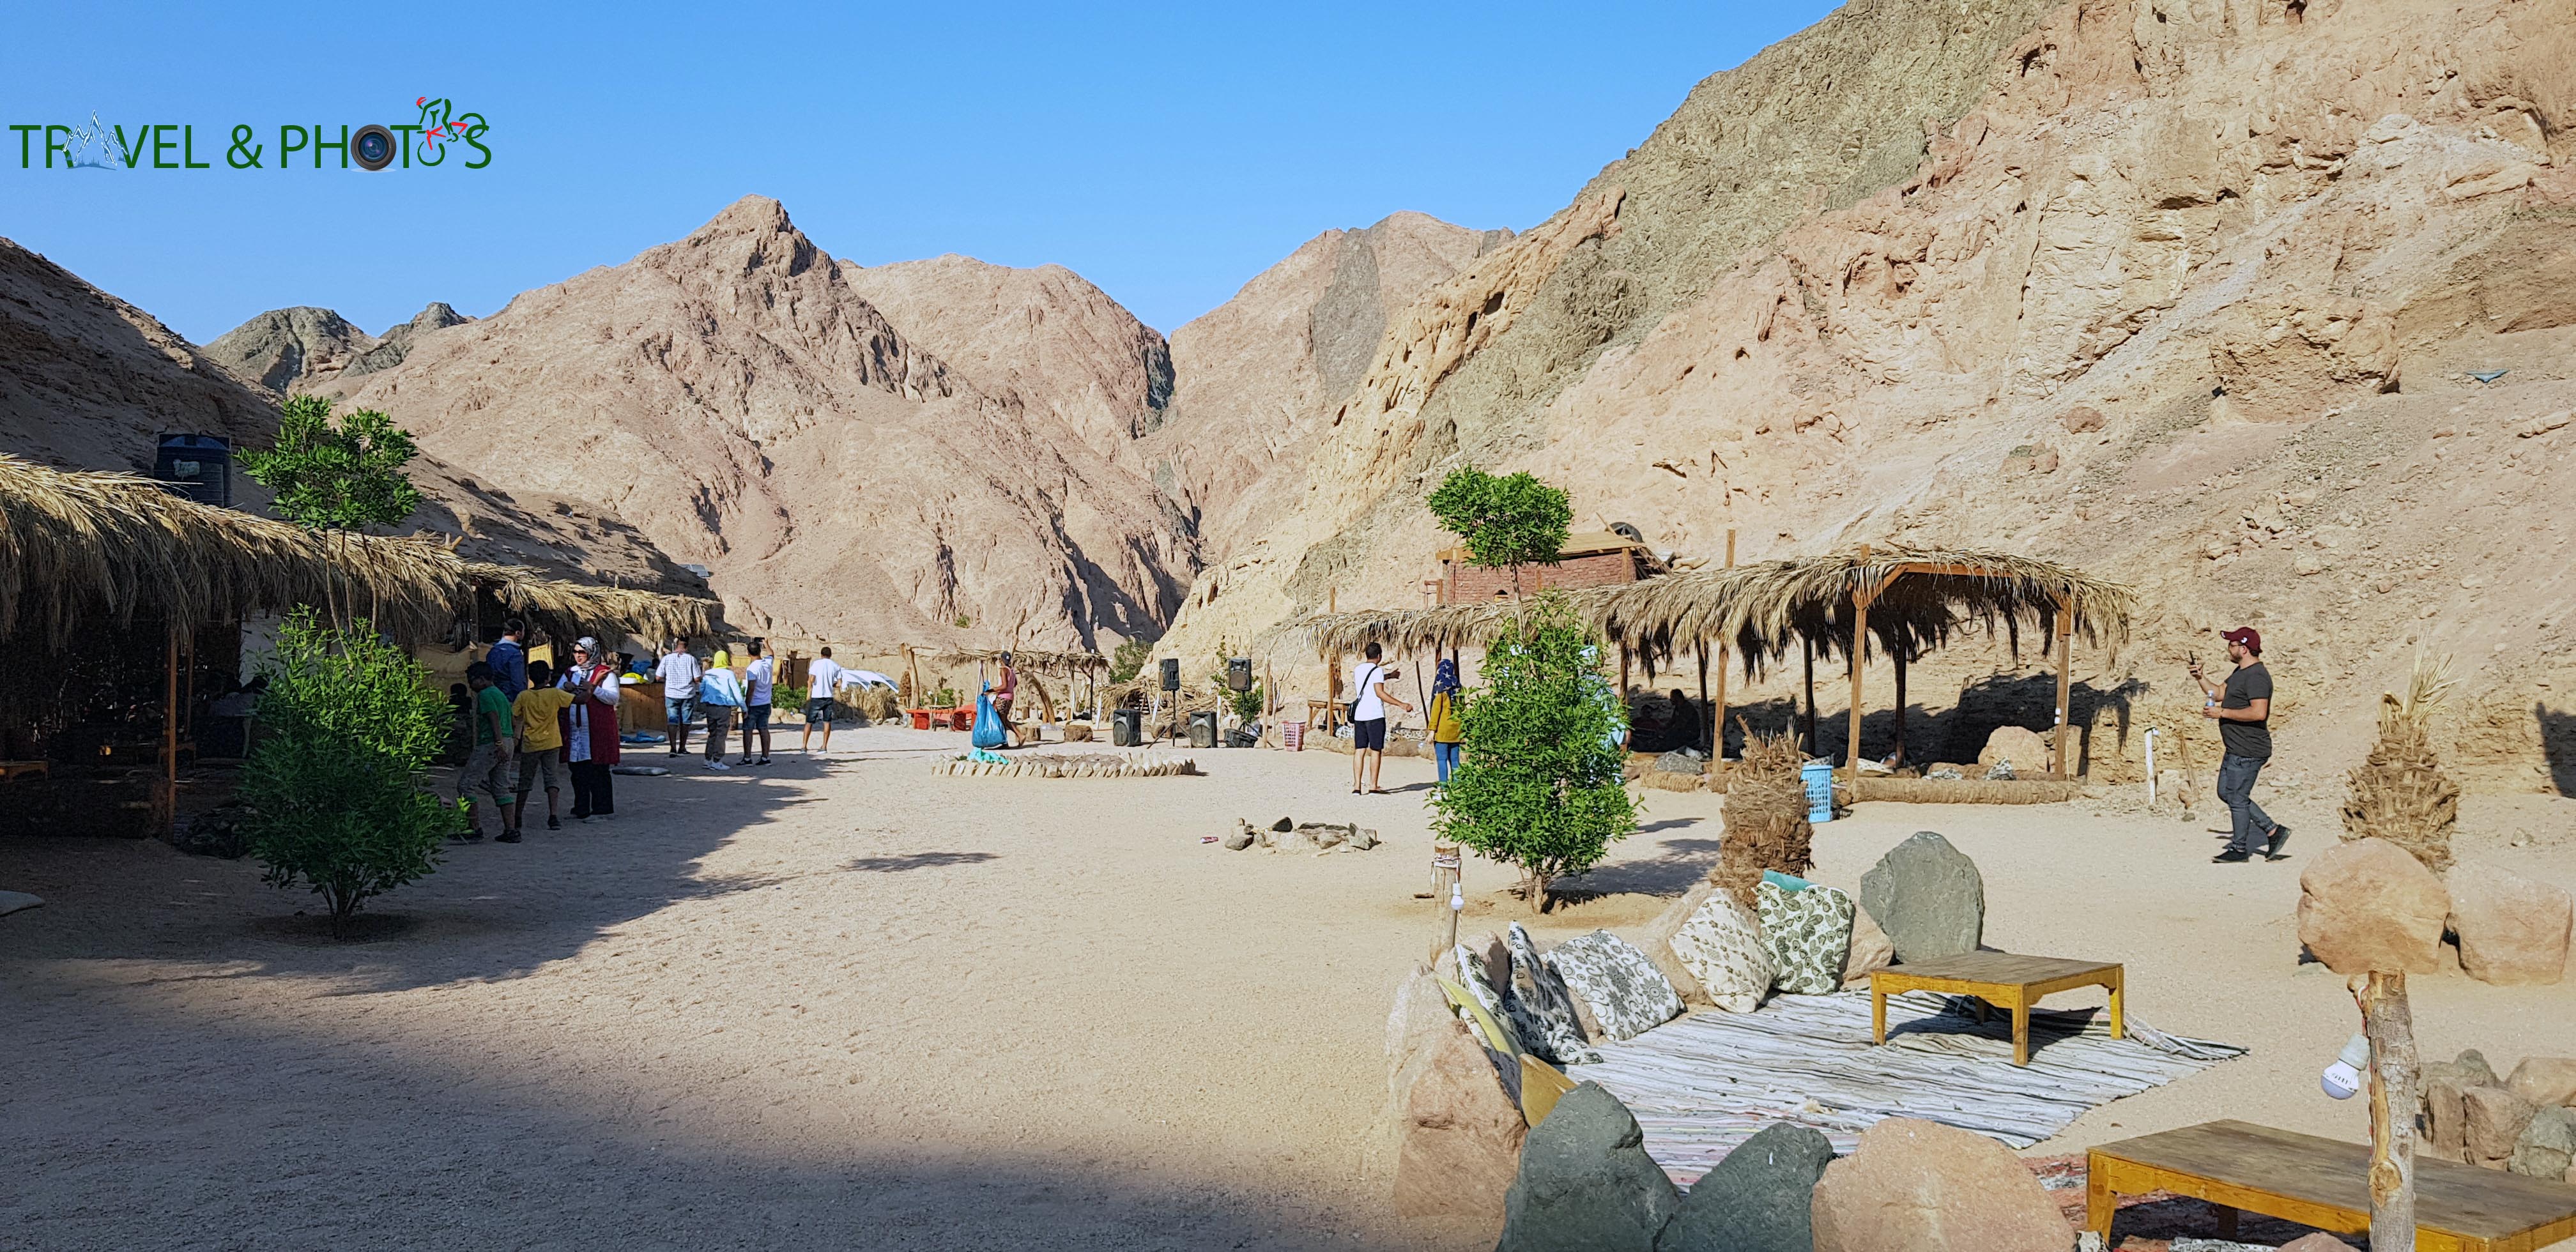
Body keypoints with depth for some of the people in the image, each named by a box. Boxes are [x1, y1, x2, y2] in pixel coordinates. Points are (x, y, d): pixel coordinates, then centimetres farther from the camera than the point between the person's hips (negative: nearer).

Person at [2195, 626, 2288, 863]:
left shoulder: (2256, 676, -20)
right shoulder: (2241, 672, 14)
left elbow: (2259, 713, -29)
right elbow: (2219, 693, 22)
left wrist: (2222, 713, -23)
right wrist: (2200, 678, 6)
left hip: (2248, 752, -11)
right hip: (2235, 749, 11)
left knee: (2237, 798, -1)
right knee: (2226, 793, 17)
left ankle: (2239, 850, 11)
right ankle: (2273, 830, 21)